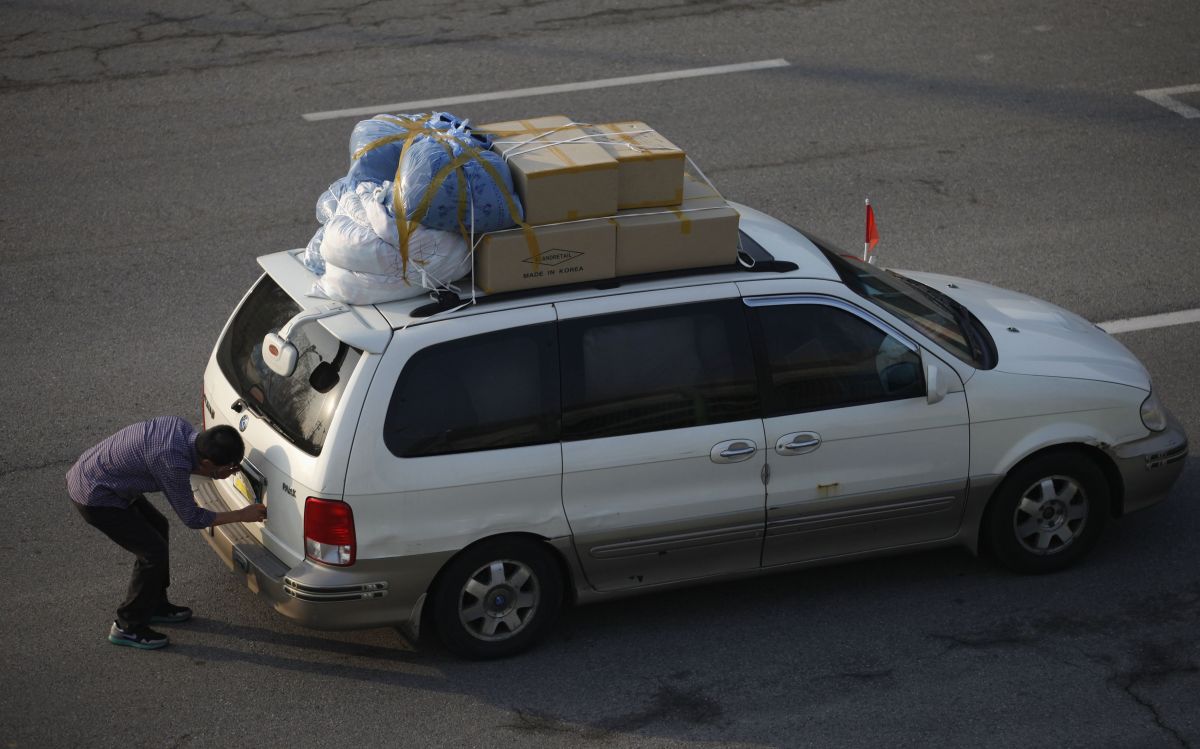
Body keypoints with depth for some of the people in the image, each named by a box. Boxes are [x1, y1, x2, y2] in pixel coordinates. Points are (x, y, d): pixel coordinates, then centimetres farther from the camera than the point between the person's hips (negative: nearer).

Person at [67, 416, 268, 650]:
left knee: (157, 527, 21)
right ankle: (128, 627, 11)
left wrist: (226, 471, -2)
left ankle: (155, 605, 35)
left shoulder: (181, 427, -7)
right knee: (154, 552, -3)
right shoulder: (173, 464, -31)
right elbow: (191, 518, -17)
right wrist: (241, 515, -10)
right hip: (95, 497, -9)